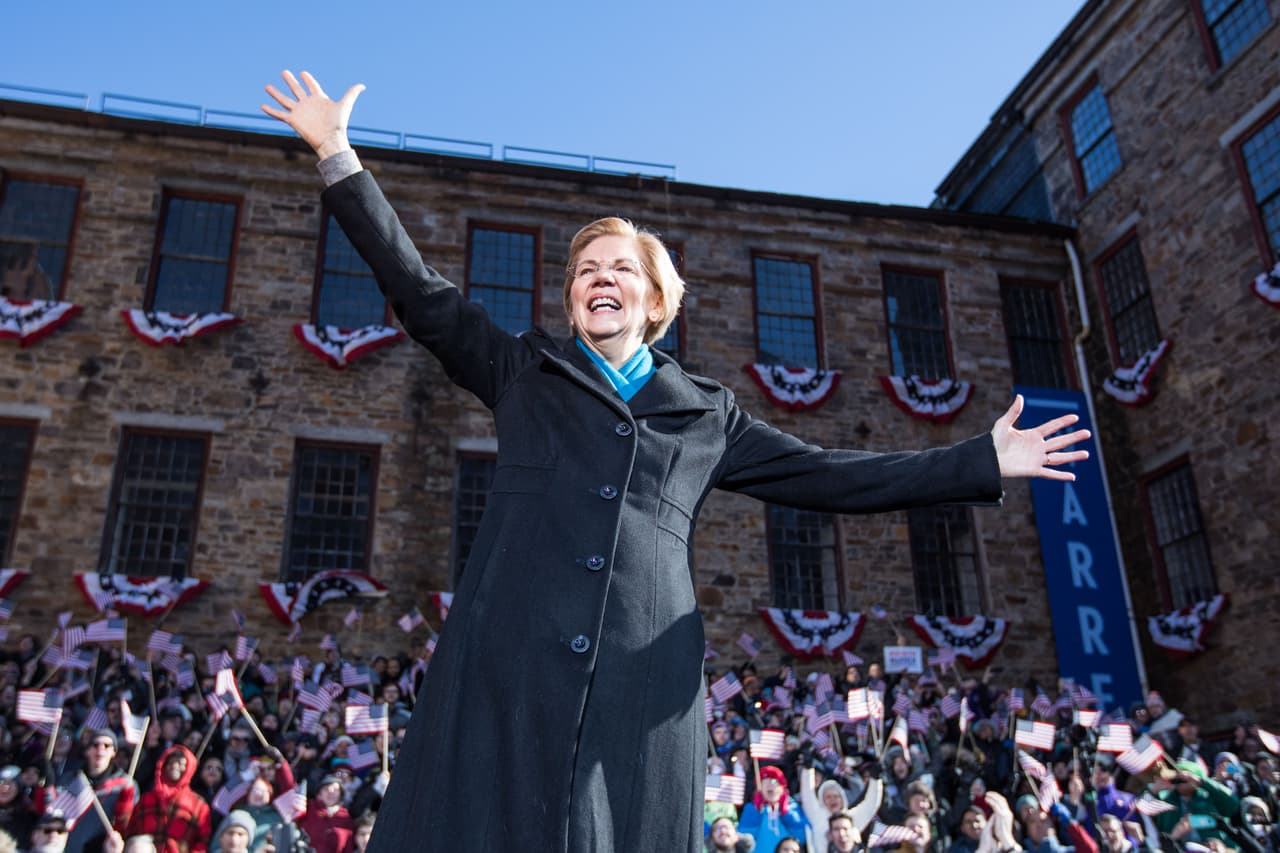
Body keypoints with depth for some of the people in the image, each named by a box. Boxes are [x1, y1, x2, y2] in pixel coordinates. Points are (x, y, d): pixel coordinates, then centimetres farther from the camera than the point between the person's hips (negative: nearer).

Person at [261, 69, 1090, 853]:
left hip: (644, 683, 1)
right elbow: (420, 291, 14)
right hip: (508, 668, 0)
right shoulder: (521, 371, 17)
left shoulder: (708, 413, 18)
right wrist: (339, 155, 11)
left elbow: (830, 475, 19)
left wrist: (982, 463, 17)